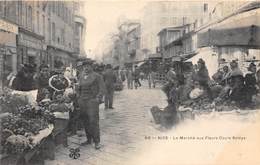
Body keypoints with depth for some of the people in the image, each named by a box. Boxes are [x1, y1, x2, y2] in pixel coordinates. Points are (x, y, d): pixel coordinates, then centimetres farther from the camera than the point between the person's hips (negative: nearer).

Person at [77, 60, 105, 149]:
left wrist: (98, 98, -14)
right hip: (82, 102, 6)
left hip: (92, 101, -6)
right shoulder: (81, 76, 18)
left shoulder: (97, 76, 0)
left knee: (93, 121, -9)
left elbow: (102, 89, -4)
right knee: (85, 122, 8)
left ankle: (97, 142, -1)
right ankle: (89, 139, 20)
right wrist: (78, 97, 15)